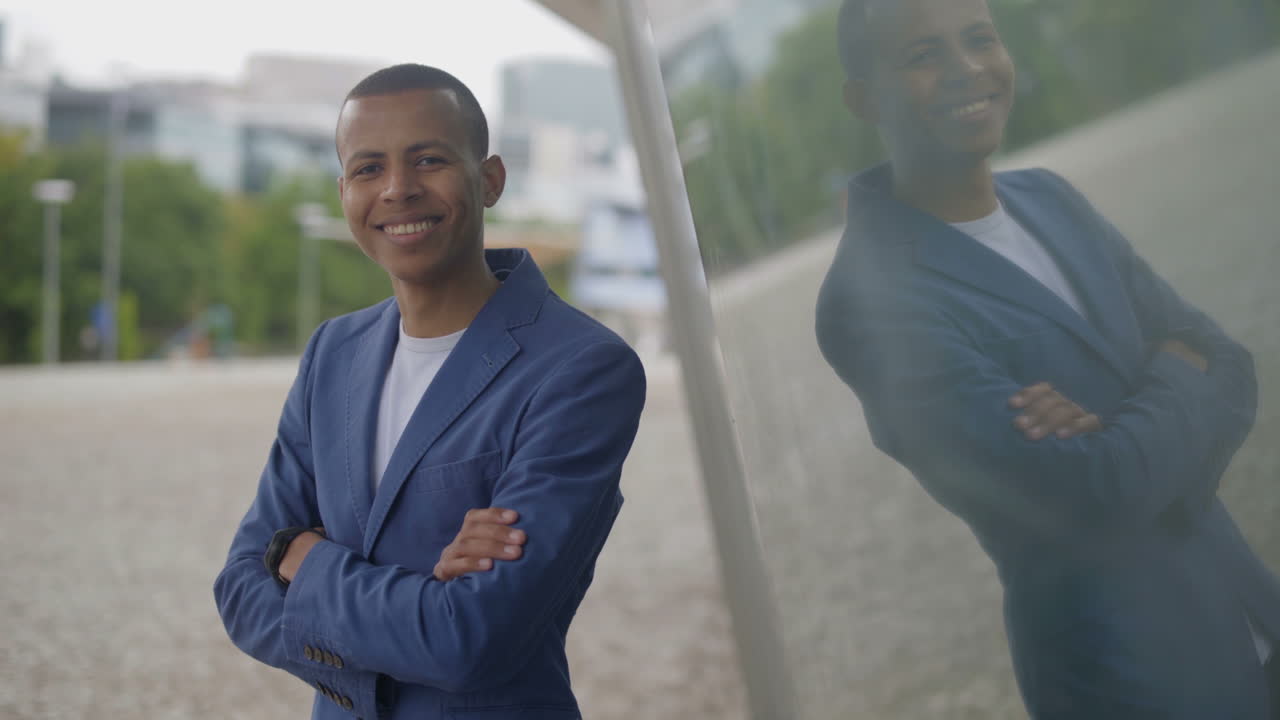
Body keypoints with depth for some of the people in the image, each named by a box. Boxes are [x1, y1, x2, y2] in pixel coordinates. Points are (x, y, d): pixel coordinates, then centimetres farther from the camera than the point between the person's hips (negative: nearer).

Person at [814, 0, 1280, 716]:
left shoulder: (1049, 196, 2)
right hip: (1125, 662, -7)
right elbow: (1098, 493, -25)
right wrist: (1180, 378, -6)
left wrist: (1126, 431, -21)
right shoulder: (872, 298, -22)